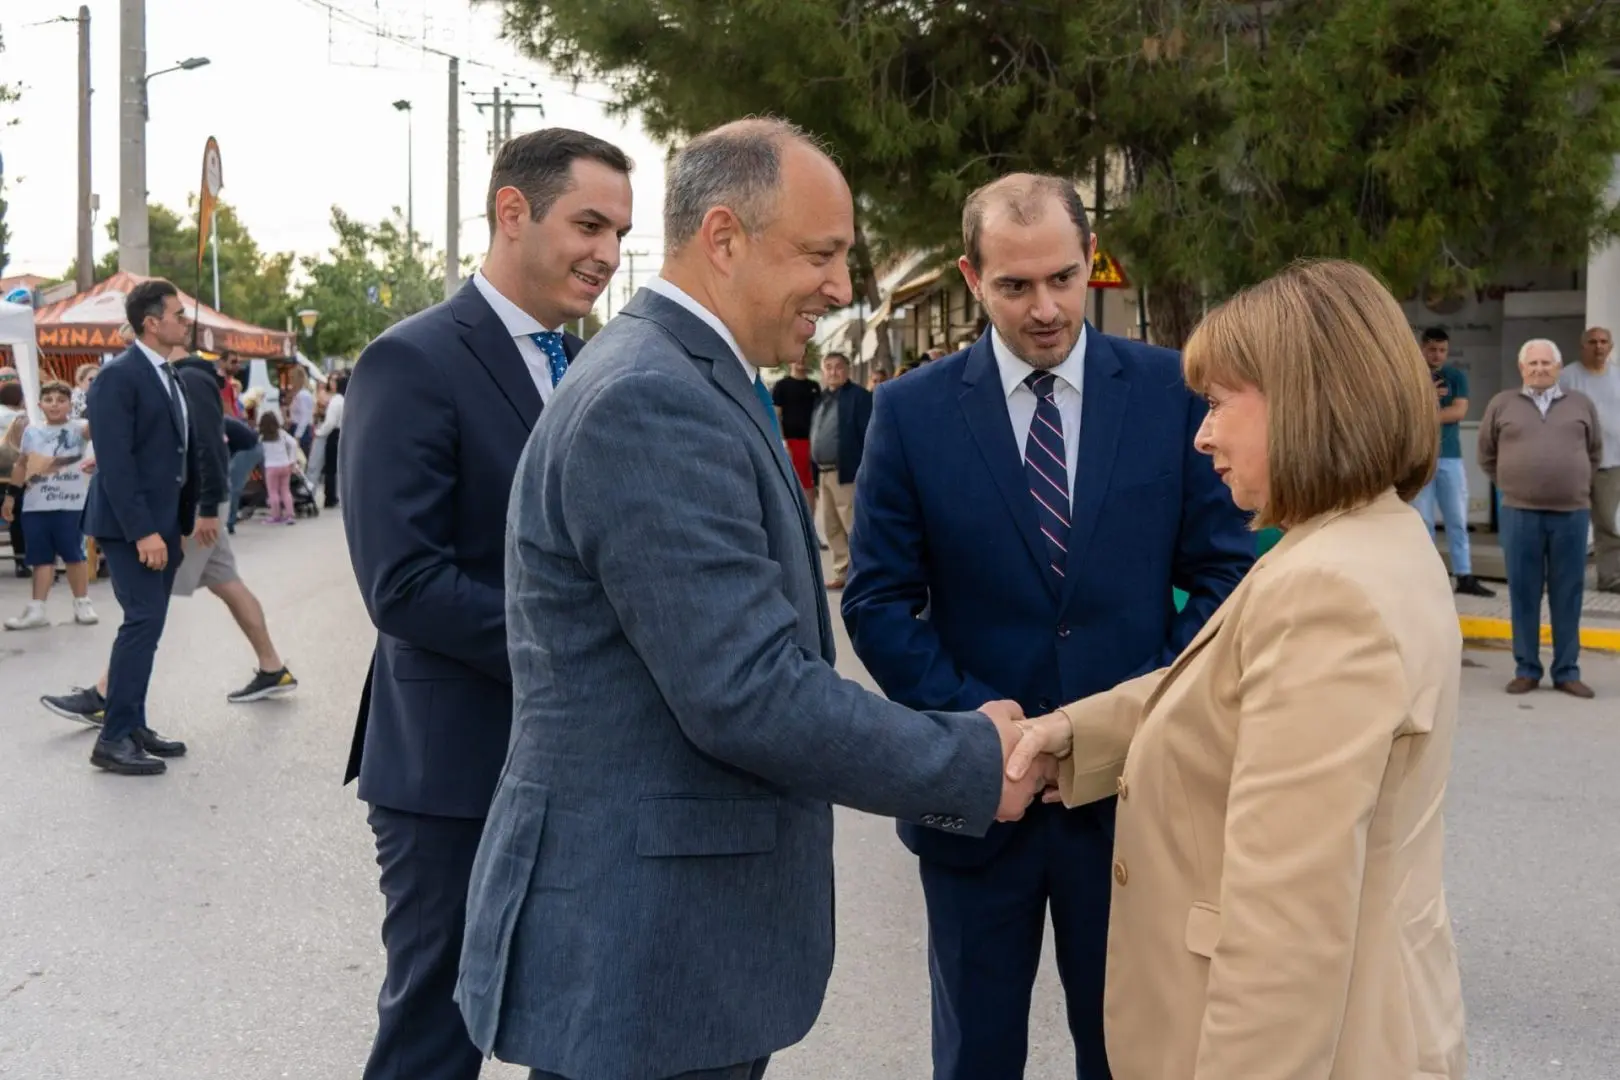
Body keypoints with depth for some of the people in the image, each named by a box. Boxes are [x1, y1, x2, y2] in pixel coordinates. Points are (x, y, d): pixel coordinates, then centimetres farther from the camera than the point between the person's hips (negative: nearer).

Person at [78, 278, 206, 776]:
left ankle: (134, 726, 20)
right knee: (142, 622, -11)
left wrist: (198, 511, 10)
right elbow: (115, 462, -20)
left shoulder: (168, 376, 14)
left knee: (147, 624, 12)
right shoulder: (118, 376, -14)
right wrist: (142, 531, -23)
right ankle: (113, 740, -6)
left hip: (164, 522, 9)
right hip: (131, 525, -9)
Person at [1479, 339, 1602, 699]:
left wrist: (1577, 485, 13)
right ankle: (1526, 669, 13)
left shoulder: (1581, 404, 9)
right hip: (1520, 514, -1)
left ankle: (1567, 671, 13)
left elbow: (1595, 453, 18)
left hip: (1572, 514, 1)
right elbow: (1487, 455, 13)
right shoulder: (1502, 405, 5)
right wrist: (1511, 485, 9)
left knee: (1568, 596, 5)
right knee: (1523, 594, 4)